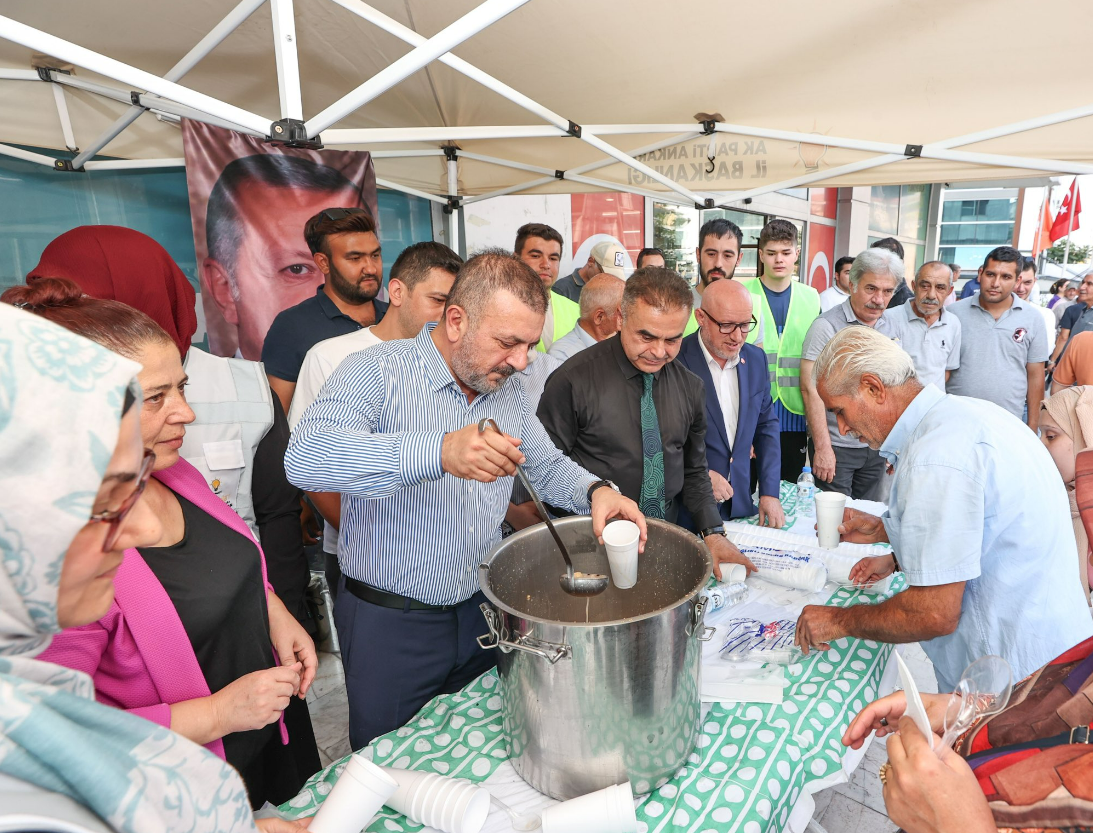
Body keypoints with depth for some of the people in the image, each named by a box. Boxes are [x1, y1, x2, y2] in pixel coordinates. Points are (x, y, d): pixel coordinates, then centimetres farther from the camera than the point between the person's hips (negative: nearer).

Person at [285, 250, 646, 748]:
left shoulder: (508, 392, 4)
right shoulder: (378, 371, -17)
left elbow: (547, 466, 13)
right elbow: (305, 457, -33)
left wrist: (594, 491, -10)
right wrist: (440, 452, -45)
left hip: (481, 613, 5)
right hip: (389, 625, -5)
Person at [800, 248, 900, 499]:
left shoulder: (891, 328, 8)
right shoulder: (827, 326, -12)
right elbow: (811, 389, -16)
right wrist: (822, 448, -18)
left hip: (877, 447, 6)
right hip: (836, 446, -6)